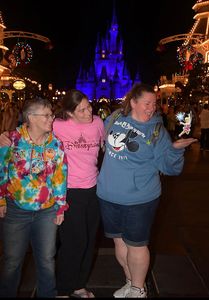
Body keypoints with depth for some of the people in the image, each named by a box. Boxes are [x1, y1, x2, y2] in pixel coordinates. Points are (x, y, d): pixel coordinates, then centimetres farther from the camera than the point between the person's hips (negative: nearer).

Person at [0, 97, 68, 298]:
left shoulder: (56, 143, -4)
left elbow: (60, 176, 0)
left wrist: (61, 206, 2)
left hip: (47, 211, 2)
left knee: (47, 261, 14)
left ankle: (47, 294, 38)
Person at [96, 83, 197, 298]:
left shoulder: (157, 131, -9)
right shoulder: (114, 118, 0)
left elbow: (169, 167, -10)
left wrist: (176, 148, -27)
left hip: (139, 198, -4)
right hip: (109, 195, 4)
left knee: (135, 244, 10)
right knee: (119, 240, 18)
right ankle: (131, 282, 42)